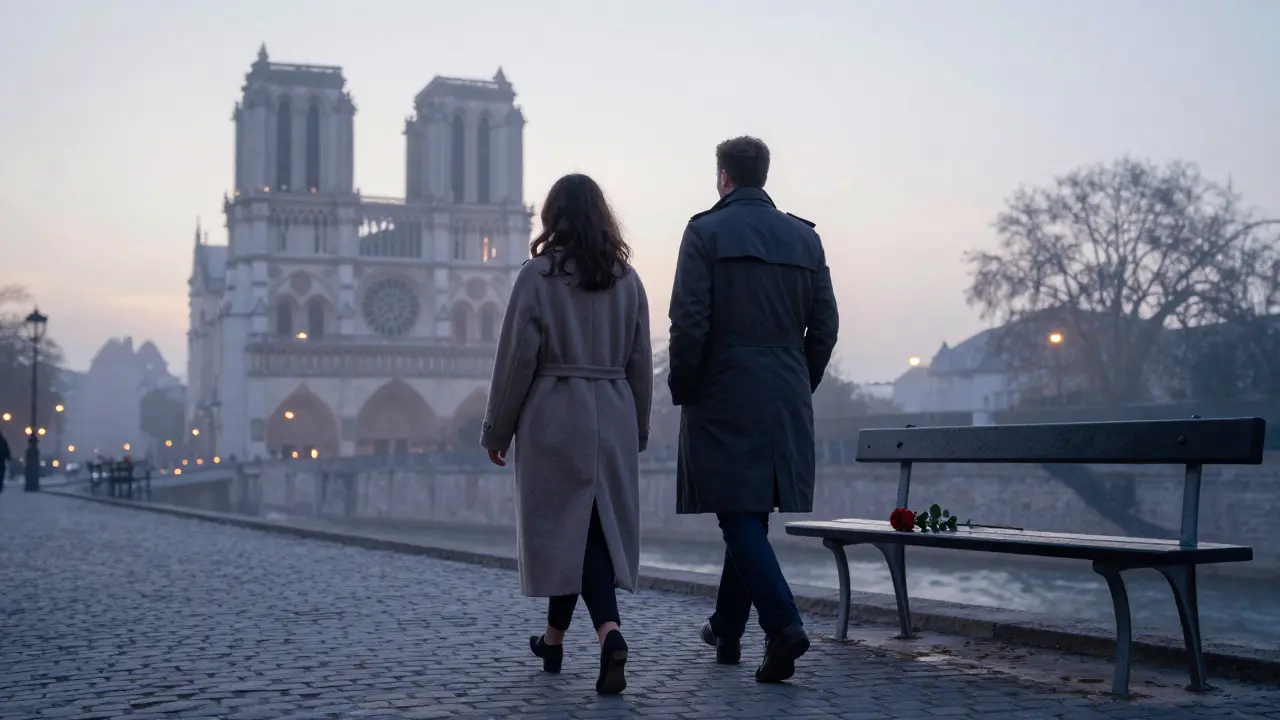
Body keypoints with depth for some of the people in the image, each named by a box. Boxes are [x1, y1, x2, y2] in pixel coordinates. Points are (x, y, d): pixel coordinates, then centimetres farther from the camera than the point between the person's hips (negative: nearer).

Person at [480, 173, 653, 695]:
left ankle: (610, 632, -7)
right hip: (613, 416, 4)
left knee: (569, 524, 2)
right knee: (593, 524, 10)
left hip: (554, 416, -4)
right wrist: (638, 429, 18)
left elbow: (518, 357, -8)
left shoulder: (538, 274, -7)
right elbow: (640, 362, 8)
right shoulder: (627, 278, 6)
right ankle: (554, 639, 13)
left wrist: (497, 429, 0)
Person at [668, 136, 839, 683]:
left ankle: (783, 625, -20)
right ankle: (727, 629, 26)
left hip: (723, 396, -5)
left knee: (739, 515, -4)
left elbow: (689, 323, -12)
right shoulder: (804, 237, 9)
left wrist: (681, 388, -1)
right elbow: (824, 326, 7)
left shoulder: (706, 232, -5)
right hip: (786, 401, 5)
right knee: (751, 514, 14)